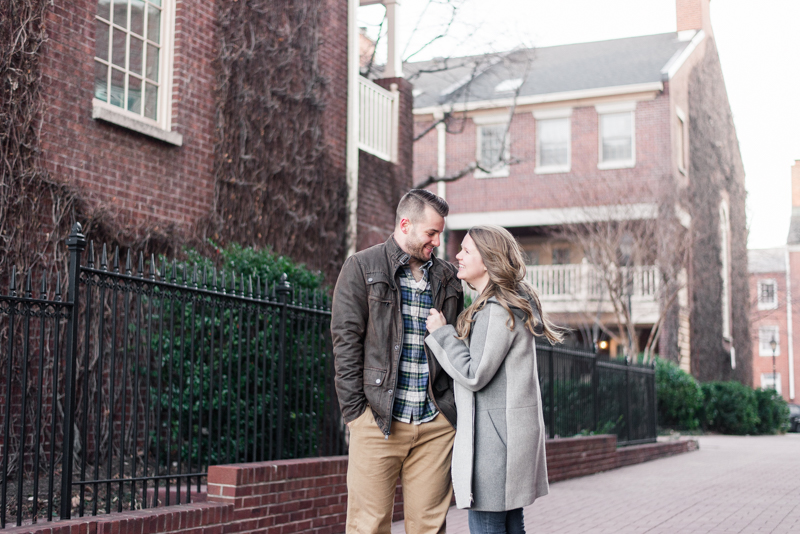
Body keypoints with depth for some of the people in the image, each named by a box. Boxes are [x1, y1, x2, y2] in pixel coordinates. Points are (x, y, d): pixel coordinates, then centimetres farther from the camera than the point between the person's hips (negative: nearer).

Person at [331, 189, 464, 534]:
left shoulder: (447, 277, 15)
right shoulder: (361, 268, 2)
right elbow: (346, 341, -2)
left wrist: (454, 409, 7)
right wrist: (356, 411, -8)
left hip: (437, 424, 4)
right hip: (378, 421, -3)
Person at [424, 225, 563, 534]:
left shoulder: (497, 310, -16)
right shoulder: (513, 303, 16)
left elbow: (473, 375, -18)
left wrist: (441, 332, -10)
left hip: (495, 428, -10)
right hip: (507, 427, 10)